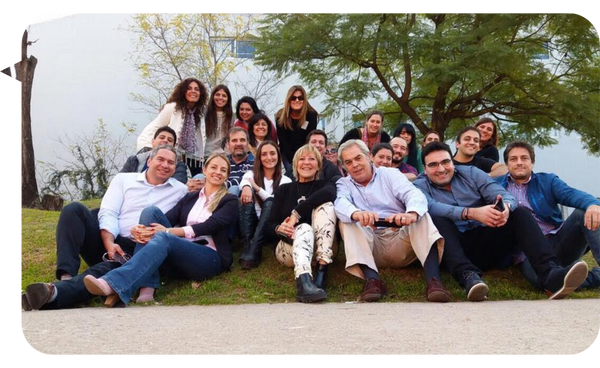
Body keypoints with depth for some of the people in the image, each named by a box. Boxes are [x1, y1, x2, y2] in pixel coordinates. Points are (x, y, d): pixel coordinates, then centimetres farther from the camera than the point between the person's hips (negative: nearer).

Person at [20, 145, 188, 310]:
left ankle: (55, 293, -60)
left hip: (136, 250, -3)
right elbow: (108, 214, 2)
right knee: (74, 209, -21)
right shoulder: (123, 179, 15)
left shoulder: (180, 190, 16)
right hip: (107, 242, 3)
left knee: (113, 267, -37)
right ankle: (66, 277, -33)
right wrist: (109, 244, -15)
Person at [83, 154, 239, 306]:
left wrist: (168, 231, -19)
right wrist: (142, 229, -17)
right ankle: (146, 283, -32)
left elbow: (209, 226, -9)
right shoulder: (190, 197, 22)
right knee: (151, 211, -17)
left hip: (210, 259, -5)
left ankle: (114, 284, -50)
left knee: (163, 238, -33)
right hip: (181, 252, 5)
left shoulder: (230, 201, 9)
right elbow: (169, 218, 6)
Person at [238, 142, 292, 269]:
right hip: (251, 226, 1)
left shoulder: (285, 181, 8)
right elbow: (244, 182, -16)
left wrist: (257, 188, -17)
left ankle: (253, 251, -43)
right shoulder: (251, 174, 10)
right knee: (247, 196, -24)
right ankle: (248, 247, -39)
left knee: (270, 203, -28)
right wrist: (246, 187, -41)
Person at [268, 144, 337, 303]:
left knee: (325, 205, -22)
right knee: (304, 228, -32)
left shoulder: (324, 185, 10)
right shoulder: (284, 190, 15)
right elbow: (271, 224, 5)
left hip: (320, 248, 0)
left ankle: (322, 271, -37)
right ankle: (303, 283, -62)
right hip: (288, 246, 0)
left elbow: (329, 193, -19)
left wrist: (296, 214, -25)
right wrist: (279, 229, -20)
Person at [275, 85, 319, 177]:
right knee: (291, 171, -19)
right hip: (287, 152, 1)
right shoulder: (280, 116, -12)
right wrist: (293, 159, -16)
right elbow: (283, 140, -9)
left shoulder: (311, 115, -14)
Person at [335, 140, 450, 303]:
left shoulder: (390, 174, 10)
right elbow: (341, 204, -14)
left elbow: (414, 194, -10)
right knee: (347, 220, -22)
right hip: (369, 246, 0)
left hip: (401, 242, 0)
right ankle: (372, 279, -38)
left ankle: (433, 280, -39)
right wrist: (357, 214, -40)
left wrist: (412, 213, -36)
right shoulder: (343, 184, 11)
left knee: (421, 216, -23)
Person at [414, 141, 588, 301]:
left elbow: (503, 194, -2)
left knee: (520, 213, -15)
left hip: (488, 243, 4)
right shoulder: (420, 186, 3)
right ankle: (468, 276, -48)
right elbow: (432, 208, -21)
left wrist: (506, 207, -27)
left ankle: (550, 274, -36)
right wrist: (471, 213, -35)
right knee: (438, 220, -29)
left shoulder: (470, 173, 13)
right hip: (454, 248, -3)